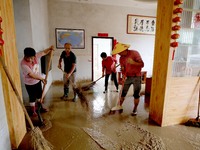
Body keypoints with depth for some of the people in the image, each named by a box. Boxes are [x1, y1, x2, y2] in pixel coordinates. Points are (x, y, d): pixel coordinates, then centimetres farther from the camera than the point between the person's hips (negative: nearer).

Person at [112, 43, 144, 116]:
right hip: (128, 77, 4)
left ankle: (135, 109, 19)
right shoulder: (121, 58, 1)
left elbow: (142, 64, -14)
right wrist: (123, 77, -12)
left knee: (136, 94, 3)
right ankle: (120, 106, 25)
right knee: (123, 93, 6)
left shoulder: (135, 53, -13)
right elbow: (123, 69, 4)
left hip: (136, 77, -4)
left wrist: (133, 62, -30)